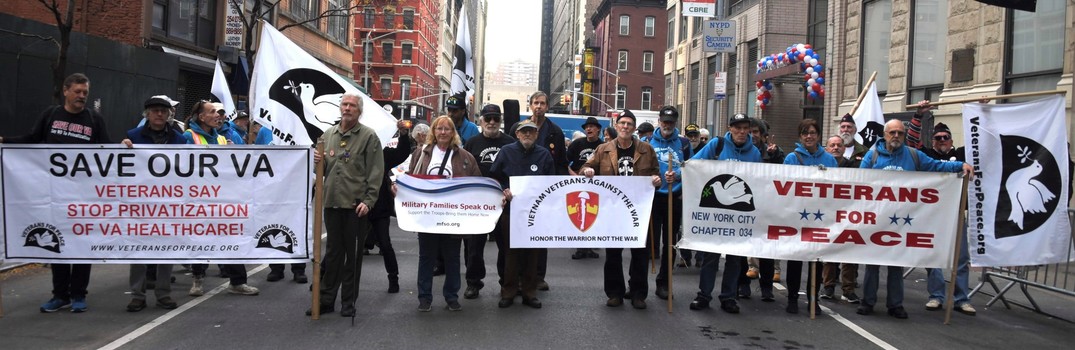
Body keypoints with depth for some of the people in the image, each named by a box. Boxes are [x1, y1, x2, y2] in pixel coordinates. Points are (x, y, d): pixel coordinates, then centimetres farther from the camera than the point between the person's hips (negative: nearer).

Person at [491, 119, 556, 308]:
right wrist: (503, 191, -11)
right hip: (511, 208, -1)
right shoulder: (506, 152, 3)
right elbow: (494, 177, 5)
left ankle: (530, 292, 16)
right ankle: (508, 292, 13)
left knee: (533, 253, 6)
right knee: (511, 252, 4)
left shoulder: (544, 154, 5)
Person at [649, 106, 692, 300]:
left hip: (675, 198, 2)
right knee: (651, 241, -5)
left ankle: (663, 283, 21)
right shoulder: (648, 142, 3)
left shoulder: (684, 143, 7)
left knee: (670, 243, 10)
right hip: (653, 197, -2)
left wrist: (678, 174, -13)